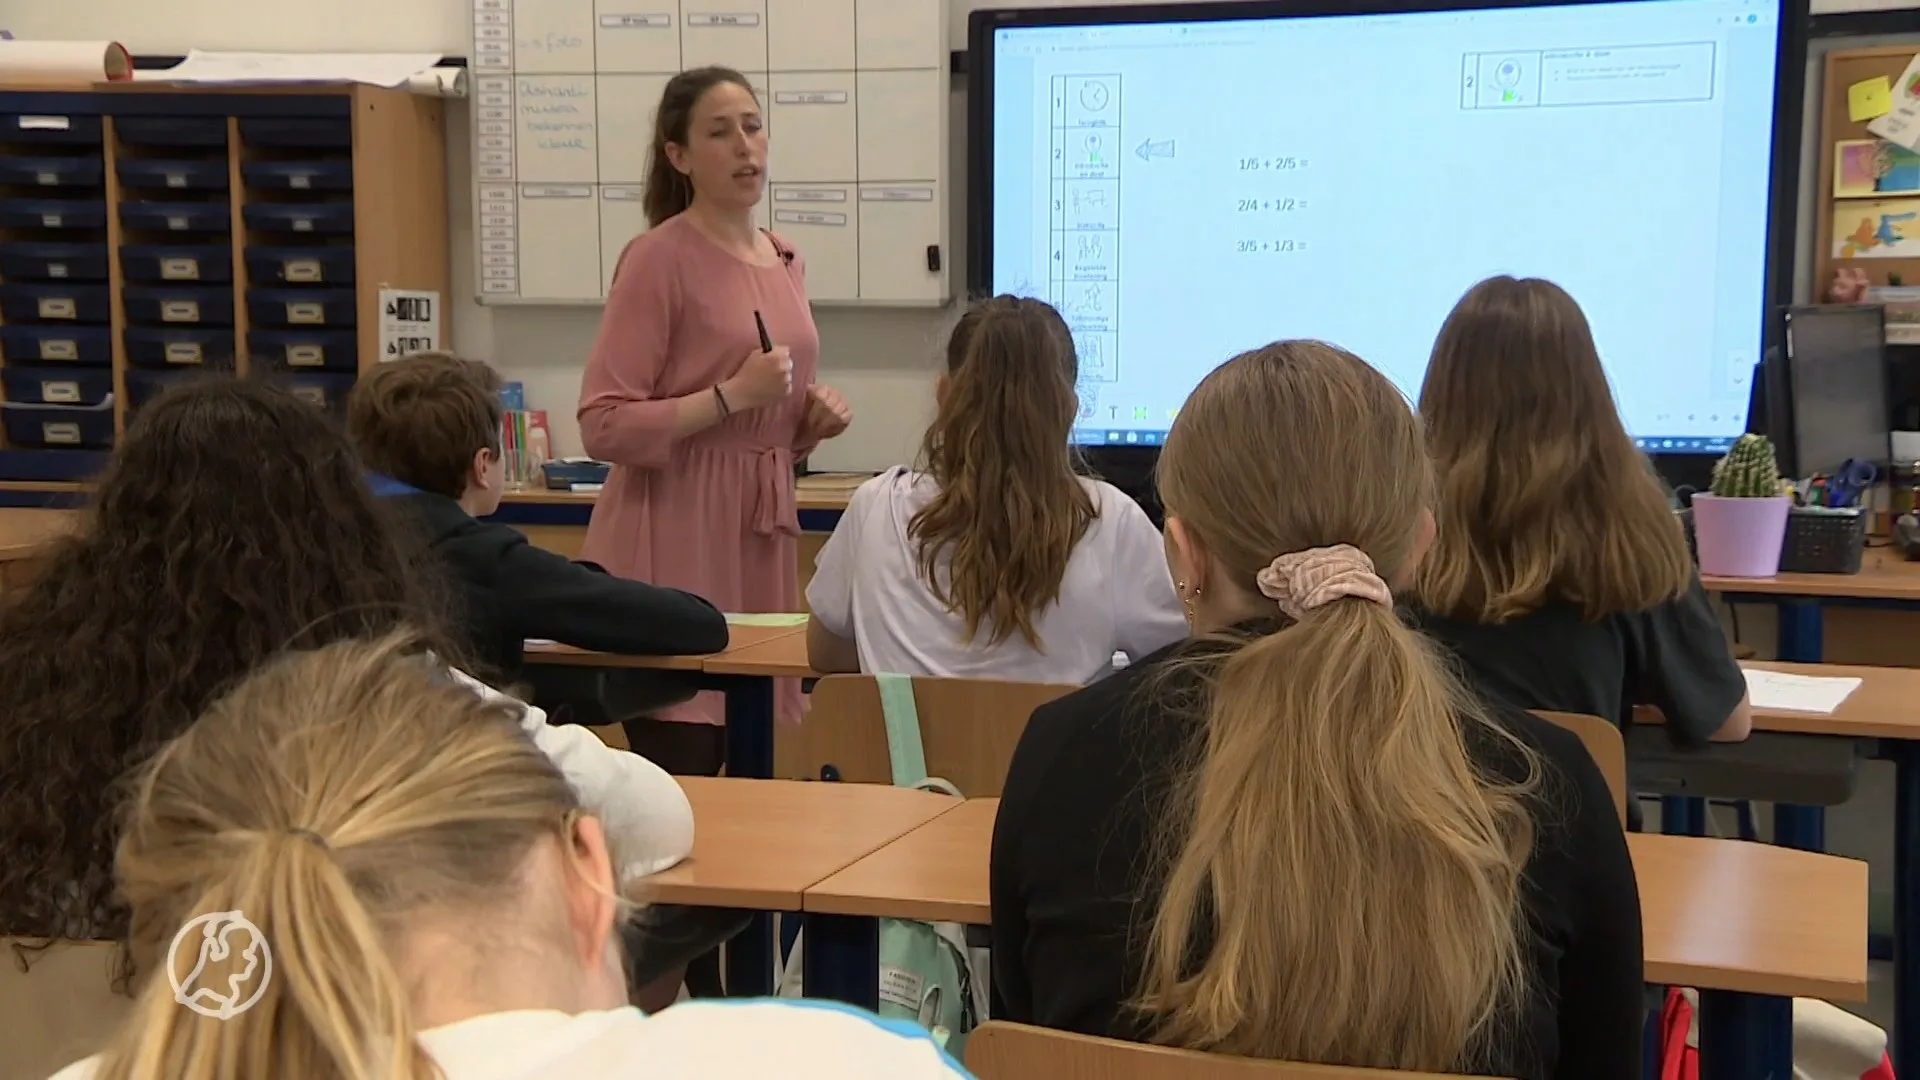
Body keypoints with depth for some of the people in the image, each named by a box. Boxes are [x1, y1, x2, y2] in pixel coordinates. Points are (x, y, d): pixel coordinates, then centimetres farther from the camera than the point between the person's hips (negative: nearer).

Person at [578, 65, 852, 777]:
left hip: (760, 532, 7)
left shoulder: (786, 262, 14)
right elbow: (605, 427, -14)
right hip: (674, 539, -7)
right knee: (682, 769, -8)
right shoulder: (659, 258, -9)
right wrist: (730, 397, -20)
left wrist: (816, 418, 6)